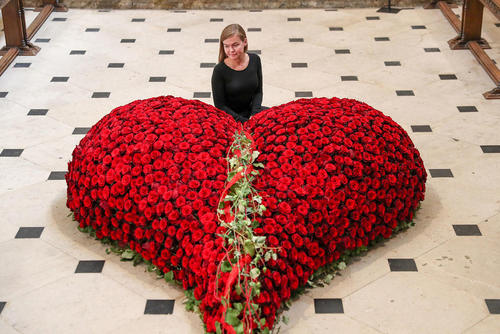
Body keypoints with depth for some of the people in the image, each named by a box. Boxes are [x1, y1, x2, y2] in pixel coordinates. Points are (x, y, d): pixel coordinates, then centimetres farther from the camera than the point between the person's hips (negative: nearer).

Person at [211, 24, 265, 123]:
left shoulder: (255, 60, -2)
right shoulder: (219, 70, -15)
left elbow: (258, 92, 6)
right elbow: (220, 105, -10)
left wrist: (254, 116, -11)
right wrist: (245, 122, -18)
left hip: (251, 109, 5)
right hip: (230, 117, -5)